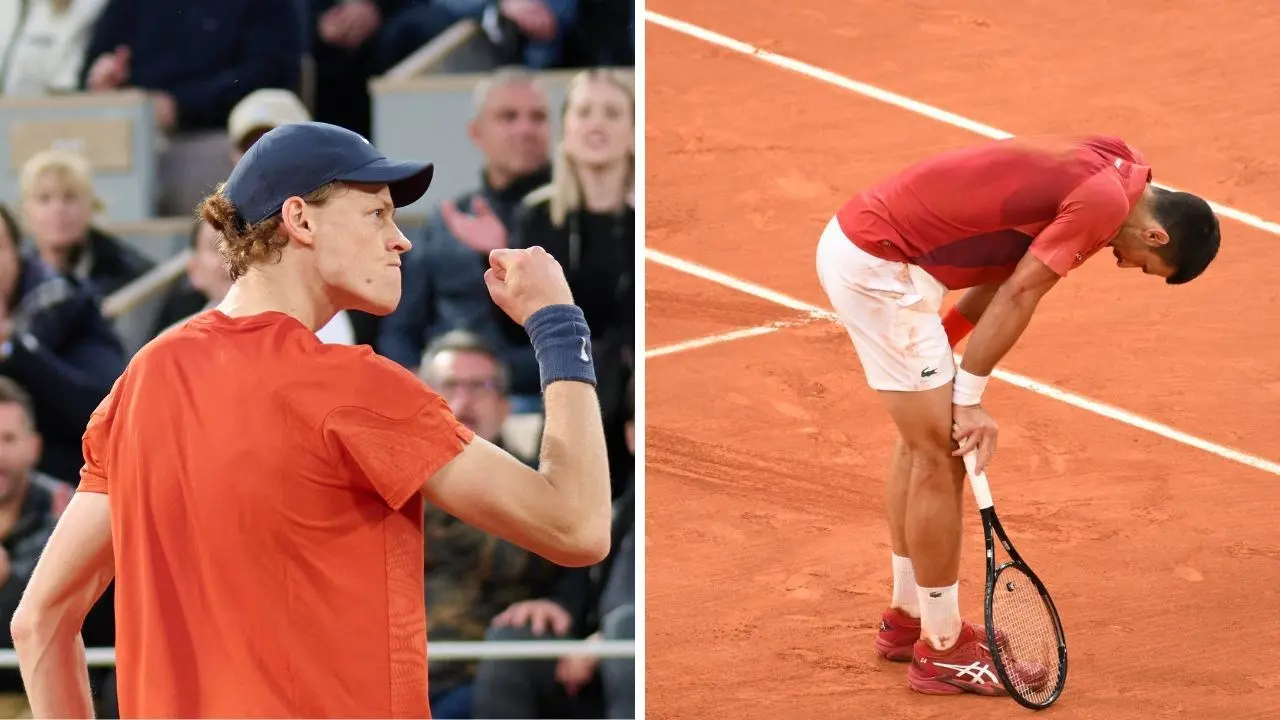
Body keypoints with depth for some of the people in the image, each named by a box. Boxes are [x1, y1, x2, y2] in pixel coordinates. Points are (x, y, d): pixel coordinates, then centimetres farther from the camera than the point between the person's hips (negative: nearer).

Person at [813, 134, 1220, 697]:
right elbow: (1019, 296, -16)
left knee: (923, 440, 20)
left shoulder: (1103, 164, 12)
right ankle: (942, 650, 7)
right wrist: (969, 398, -8)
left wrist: (939, 351, 8)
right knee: (941, 454, -3)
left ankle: (909, 617, 33)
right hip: (880, 266, -10)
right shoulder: (1107, 200, -17)